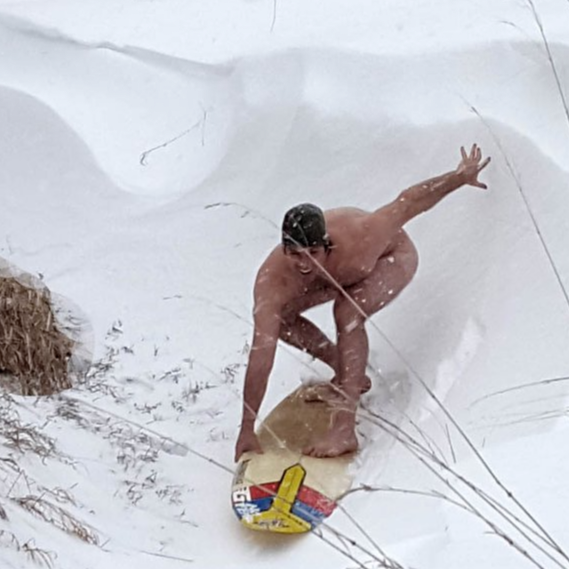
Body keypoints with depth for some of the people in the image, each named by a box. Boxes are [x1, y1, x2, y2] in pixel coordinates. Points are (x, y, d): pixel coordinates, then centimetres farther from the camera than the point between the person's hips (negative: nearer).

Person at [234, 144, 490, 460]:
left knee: (348, 312, -31)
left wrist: (462, 176, -16)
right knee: (277, 318, -6)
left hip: (393, 256, -4)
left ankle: (345, 429, -31)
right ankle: (348, 372, 13)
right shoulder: (272, 281, -36)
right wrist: (247, 430, -37)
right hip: (344, 272, 5)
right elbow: (261, 356, -37)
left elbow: (409, 202, -28)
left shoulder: (357, 240, -43)